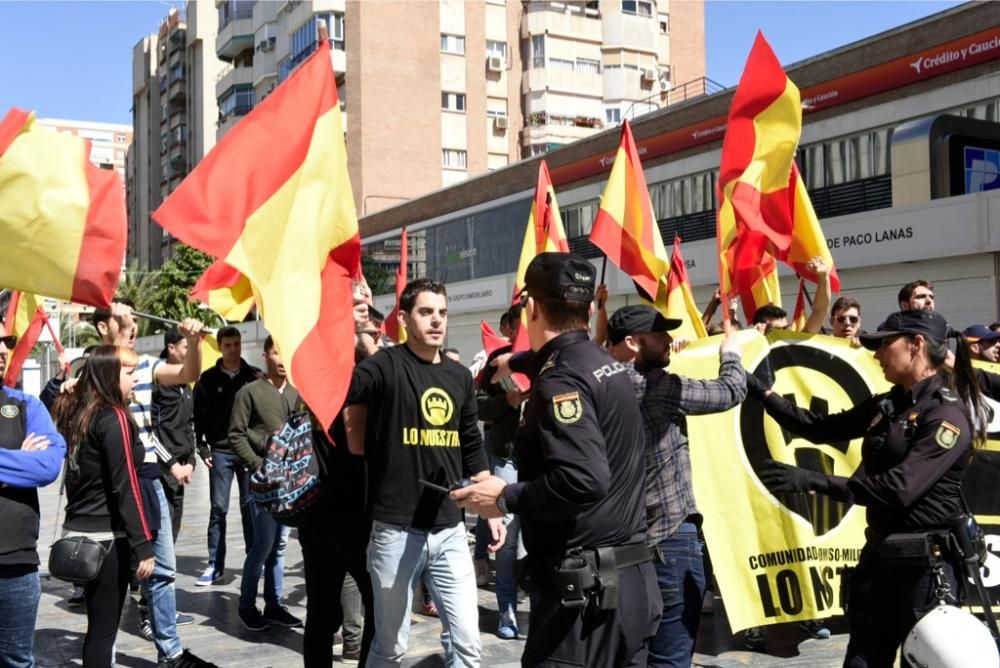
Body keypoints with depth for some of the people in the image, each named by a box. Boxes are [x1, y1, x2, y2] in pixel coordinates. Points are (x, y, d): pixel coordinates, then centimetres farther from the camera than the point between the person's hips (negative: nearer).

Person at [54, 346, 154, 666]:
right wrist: (143, 545, -17)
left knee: (98, 622, 16)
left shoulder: (74, 412, 7)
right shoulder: (114, 418, -15)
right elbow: (125, 487, -18)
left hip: (78, 531, 8)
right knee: (104, 627, 0)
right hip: (107, 535, -8)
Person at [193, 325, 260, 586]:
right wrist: (202, 447, -2)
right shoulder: (208, 379, 4)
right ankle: (215, 565, 8)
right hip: (220, 452, 0)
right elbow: (198, 416, 4)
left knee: (251, 506, 5)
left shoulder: (255, 376, 5)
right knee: (218, 509, 3)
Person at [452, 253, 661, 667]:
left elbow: (583, 479, -28)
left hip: (585, 585, -9)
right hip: (630, 576, 9)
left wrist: (506, 497, -14)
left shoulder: (561, 380, -16)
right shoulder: (606, 364, 10)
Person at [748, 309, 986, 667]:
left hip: (928, 561, -8)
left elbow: (899, 488, -26)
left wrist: (811, 480, -28)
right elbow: (820, 428, 14)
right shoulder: (885, 405, 8)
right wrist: (761, 392, 7)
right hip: (879, 554, 8)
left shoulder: (948, 413, -16)